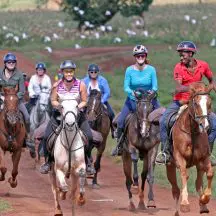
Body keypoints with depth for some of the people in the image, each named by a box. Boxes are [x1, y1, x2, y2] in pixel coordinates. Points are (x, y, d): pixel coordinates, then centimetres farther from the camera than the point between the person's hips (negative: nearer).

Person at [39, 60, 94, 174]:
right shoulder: (57, 85, -8)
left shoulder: (81, 85, -9)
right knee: (47, 136, -13)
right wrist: (60, 106, -20)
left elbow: (84, 101, -2)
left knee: (89, 137, -15)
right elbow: (53, 101, 0)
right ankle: (48, 161, 6)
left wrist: (78, 107, -20)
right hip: (59, 113, 0)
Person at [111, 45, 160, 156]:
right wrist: (132, 92, -28)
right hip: (133, 99, 0)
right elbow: (126, 87, -7)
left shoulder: (151, 70, -5)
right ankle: (119, 146, 4)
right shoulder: (130, 70, -4)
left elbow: (155, 86, -5)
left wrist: (152, 91, -28)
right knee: (120, 121, -13)